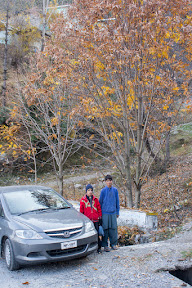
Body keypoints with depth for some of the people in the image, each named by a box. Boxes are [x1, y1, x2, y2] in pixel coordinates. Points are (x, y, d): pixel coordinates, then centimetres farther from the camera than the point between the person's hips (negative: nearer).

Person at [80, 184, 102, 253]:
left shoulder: (95, 199, 7)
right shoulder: (83, 200, 2)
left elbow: (99, 209, 10)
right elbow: (81, 211, 7)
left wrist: (100, 218, 7)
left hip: (96, 220, 1)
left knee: (97, 234, 2)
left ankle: (99, 248, 14)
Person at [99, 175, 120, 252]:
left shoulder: (115, 190, 5)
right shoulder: (103, 191, -2)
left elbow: (117, 201, 12)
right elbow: (100, 202, 4)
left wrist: (117, 212, 13)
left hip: (113, 213, 2)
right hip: (105, 213, -2)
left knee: (113, 228, 4)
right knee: (105, 229, 0)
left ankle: (113, 244, 18)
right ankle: (105, 245, 9)